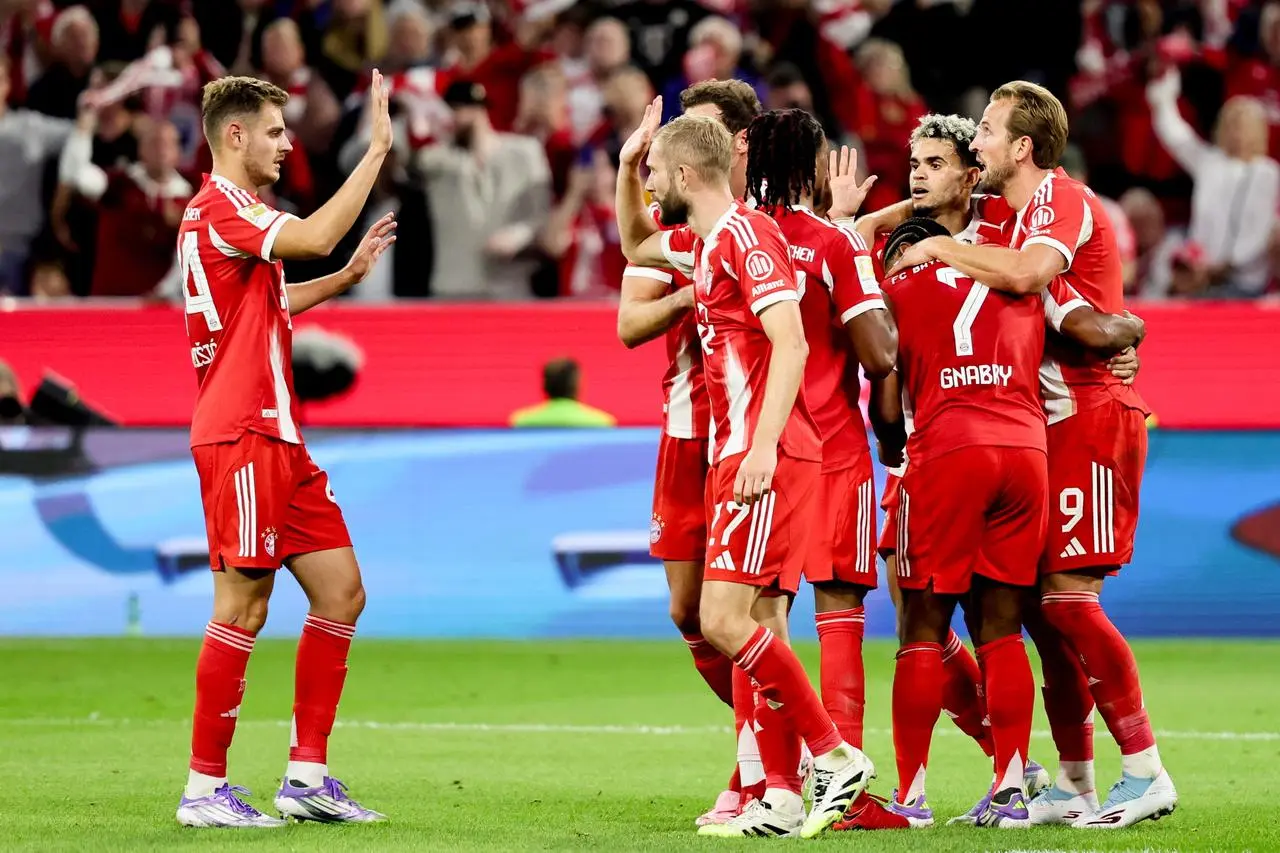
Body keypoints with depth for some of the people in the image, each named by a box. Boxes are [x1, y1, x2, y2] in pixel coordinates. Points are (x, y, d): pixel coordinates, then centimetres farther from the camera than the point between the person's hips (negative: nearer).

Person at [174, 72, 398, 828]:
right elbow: (315, 236, -27)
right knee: (243, 607, -8)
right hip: (241, 434, -10)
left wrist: (347, 277, 26)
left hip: (277, 438, 10)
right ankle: (205, 788, -2)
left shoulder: (233, 212, 20)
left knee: (342, 591, 8)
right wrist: (378, 150, -22)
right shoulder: (219, 207, -12)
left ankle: (308, 774, 11)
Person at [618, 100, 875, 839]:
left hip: (766, 457, -10)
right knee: (760, 626, 6)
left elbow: (791, 343, -20)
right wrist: (626, 166, 24)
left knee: (726, 620, -15)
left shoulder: (744, 234, -12)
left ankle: (835, 756, -11)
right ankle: (783, 797, 6)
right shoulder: (702, 240, 17)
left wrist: (764, 445, -26)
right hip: (737, 454, 10)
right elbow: (635, 246, 39)